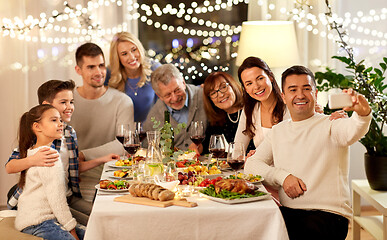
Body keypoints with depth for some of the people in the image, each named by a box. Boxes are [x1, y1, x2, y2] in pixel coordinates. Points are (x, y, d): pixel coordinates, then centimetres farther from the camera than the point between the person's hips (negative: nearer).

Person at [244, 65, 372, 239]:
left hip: (327, 212, -3)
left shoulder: (330, 125, 3)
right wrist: (283, 176, -8)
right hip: (286, 212, 4)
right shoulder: (278, 131, 17)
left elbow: (353, 131, -20)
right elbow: (251, 164, 11)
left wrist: (363, 114, -45)